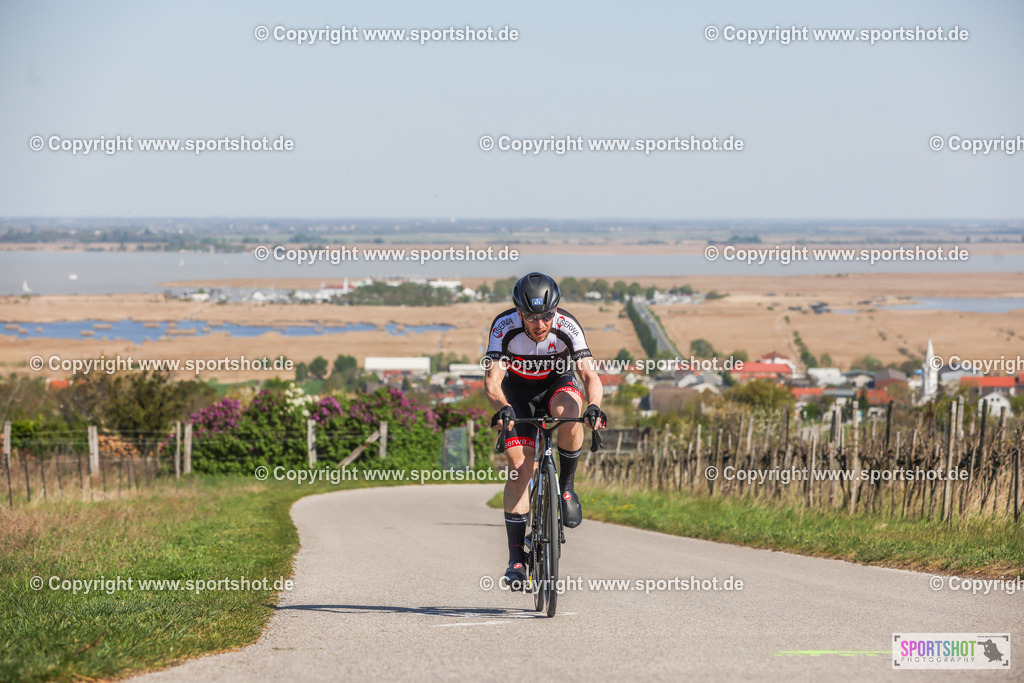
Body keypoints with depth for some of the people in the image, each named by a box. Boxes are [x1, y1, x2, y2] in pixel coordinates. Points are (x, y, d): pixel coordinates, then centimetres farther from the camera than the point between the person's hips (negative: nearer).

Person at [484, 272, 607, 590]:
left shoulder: (568, 327, -29)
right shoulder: (505, 327, -29)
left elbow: (590, 375, -35)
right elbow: (493, 379, -36)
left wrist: (594, 406, -56)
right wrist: (502, 408, -57)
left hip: (557, 385, 0)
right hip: (518, 392, 0)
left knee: (570, 412, -36)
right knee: (520, 468, -14)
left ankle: (565, 486, -13)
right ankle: (516, 558, -9)